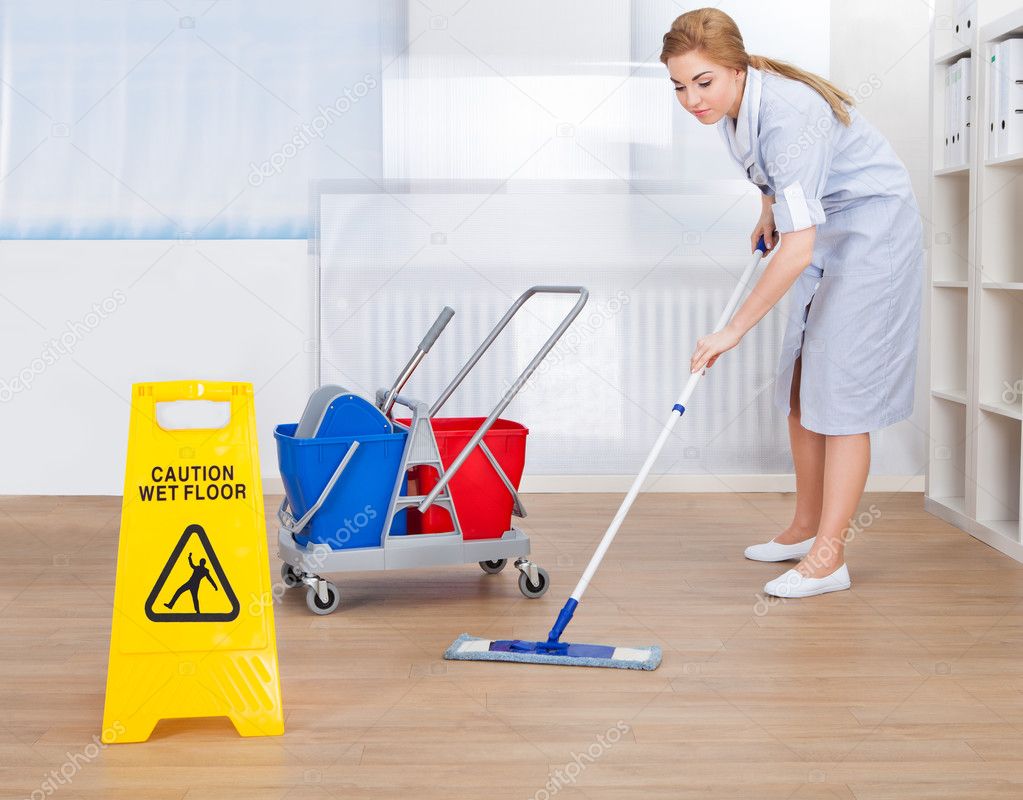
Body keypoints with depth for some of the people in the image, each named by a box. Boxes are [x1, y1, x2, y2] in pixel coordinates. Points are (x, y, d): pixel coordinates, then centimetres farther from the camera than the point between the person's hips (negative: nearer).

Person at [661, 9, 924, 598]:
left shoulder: (787, 114, -33)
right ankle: (806, 529, 23)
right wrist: (768, 209, 14)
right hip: (825, 236, 9)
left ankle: (829, 557, -7)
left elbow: (797, 250, -37)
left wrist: (734, 330, -33)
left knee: (839, 392, -11)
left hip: (874, 233, -9)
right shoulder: (734, 103, -7)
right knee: (800, 387, 11)